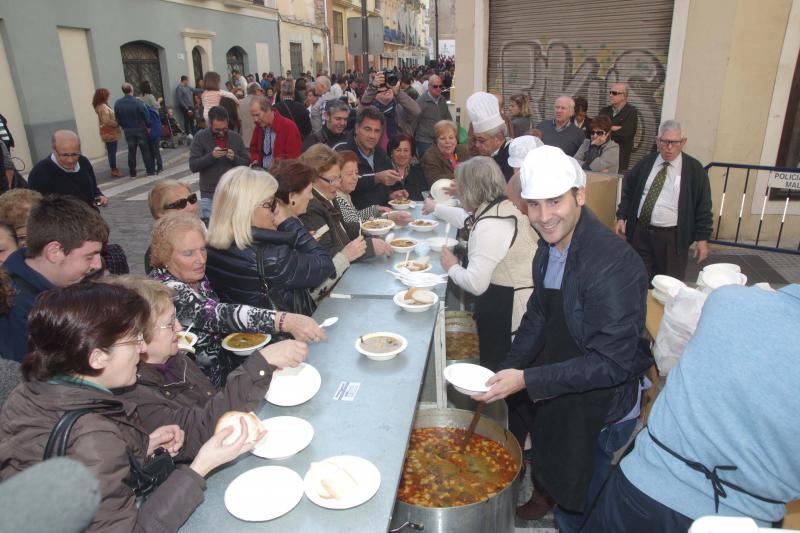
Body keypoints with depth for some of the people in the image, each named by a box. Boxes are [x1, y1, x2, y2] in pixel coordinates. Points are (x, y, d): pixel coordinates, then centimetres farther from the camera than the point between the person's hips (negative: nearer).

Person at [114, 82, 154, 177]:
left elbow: (117, 118, 2)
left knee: (131, 151, 12)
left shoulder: (117, 103, -5)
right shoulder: (137, 102, -17)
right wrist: (148, 126, 0)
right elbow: (146, 115, -14)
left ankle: (132, 172, 17)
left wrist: (124, 126, 16)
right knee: (145, 150, 5)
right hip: (140, 129, -3)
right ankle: (150, 171, 7)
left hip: (128, 131, 3)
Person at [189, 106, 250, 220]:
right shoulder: (200, 137, -1)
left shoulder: (235, 137, 5)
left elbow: (246, 162, 7)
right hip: (210, 195, -2)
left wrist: (234, 158, -14)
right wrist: (211, 156, -21)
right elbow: (193, 166, -6)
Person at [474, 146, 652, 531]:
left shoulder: (614, 264, -31)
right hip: (556, 396, 7)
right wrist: (506, 374, 1)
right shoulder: (549, 247, -4)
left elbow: (612, 363, -29)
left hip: (600, 408, -7)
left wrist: (527, 380, -31)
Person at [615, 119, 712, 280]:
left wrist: (702, 238, -3)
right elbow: (628, 191, 13)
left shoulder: (694, 169, -3)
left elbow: (703, 207, -1)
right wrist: (621, 217, 2)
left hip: (673, 237, -2)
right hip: (639, 232, 3)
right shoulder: (645, 163, 5)